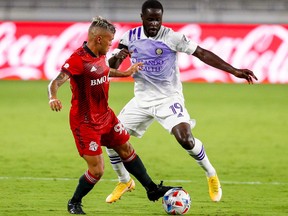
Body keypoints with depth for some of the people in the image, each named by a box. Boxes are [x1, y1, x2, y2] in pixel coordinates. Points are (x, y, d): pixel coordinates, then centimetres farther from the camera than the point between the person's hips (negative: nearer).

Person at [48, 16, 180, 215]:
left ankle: (152, 189, 35)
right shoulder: (78, 60, -25)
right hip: (85, 122, -9)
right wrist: (53, 97, -58)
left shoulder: (100, 55, 2)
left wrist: (125, 73, 37)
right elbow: (57, 81, -37)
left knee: (127, 151, 19)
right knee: (97, 170, -9)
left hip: (105, 115, 9)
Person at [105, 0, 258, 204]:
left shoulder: (172, 37, -13)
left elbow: (202, 53, -14)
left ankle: (211, 175, 4)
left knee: (185, 139, -23)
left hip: (168, 98, -4)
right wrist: (117, 57, -24)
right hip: (142, 99, 4)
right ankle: (124, 181, 20)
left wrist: (234, 71, -19)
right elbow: (112, 67, 2)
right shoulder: (130, 38, -2)